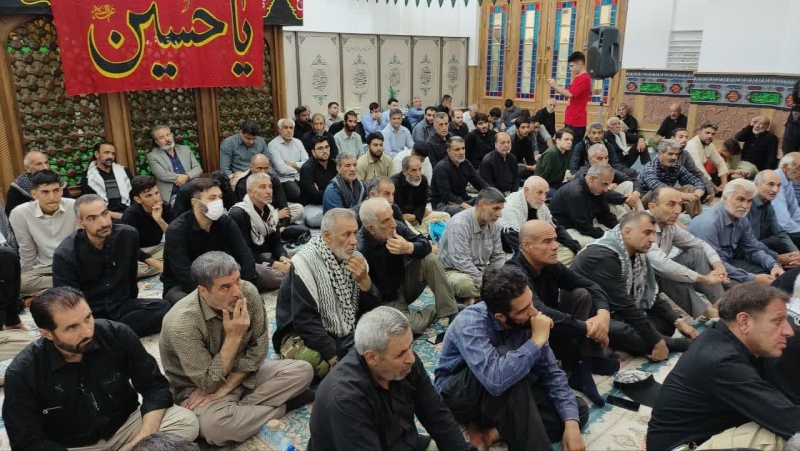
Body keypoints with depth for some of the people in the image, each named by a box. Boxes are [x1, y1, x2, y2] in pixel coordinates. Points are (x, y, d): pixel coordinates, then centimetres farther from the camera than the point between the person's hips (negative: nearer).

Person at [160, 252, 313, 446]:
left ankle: (238, 408, -13)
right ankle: (281, 405, -12)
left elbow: (258, 348, -8)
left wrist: (225, 388, -17)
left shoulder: (248, 292, -17)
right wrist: (233, 337, -32)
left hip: (243, 373, 4)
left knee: (302, 371, -13)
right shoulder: (182, 322, -30)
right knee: (214, 425, -37)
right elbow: (209, 384, -24)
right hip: (197, 386, -4)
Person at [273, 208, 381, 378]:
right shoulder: (305, 262, -18)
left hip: (348, 334, 6)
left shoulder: (355, 258, 0)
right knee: (309, 359, -37)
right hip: (307, 336, -5)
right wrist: (334, 357, -27)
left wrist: (364, 280, -18)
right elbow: (305, 320, -23)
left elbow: (372, 311, 1)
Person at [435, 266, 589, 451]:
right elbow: (495, 380, -46)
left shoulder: (525, 320, -14)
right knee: (506, 355, -36)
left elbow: (551, 372, -7)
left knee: (579, 411, -8)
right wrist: (537, 340, -37)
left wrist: (571, 422, -21)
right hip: (457, 396, -6)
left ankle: (492, 431, -15)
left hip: (507, 396, 6)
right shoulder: (470, 323, -31)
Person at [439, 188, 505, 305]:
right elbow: (461, 262, -29)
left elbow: (498, 257, 8)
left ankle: (474, 297, -11)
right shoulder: (459, 224, -23)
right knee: (464, 282, -40)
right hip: (454, 271, -7)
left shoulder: (492, 224, 0)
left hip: (480, 271, 7)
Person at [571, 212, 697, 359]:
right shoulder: (604, 257, -26)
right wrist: (656, 342, -23)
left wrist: (678, 322, -5)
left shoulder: (637, 254, 3)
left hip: (614, 315, 9)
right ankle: (687, 345, -11)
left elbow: (650, 296, 7)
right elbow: (624, 306, -28)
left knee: (666, 323, 0)